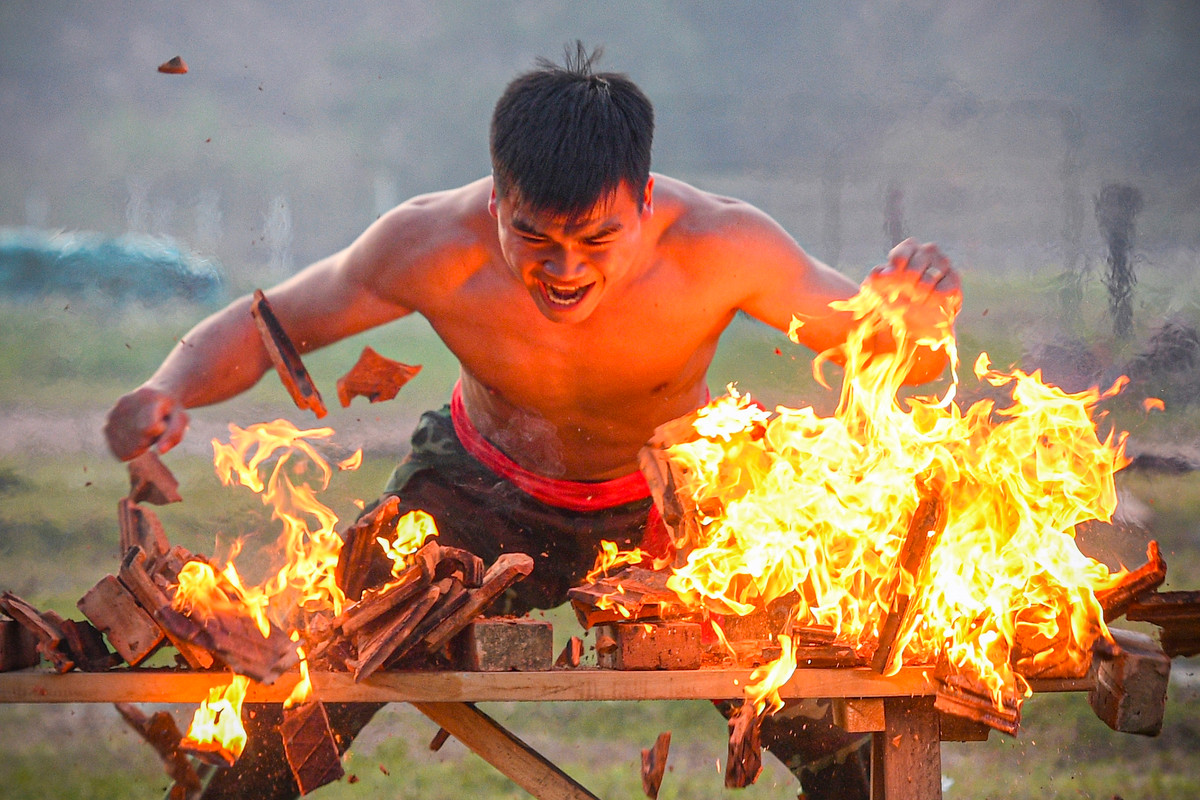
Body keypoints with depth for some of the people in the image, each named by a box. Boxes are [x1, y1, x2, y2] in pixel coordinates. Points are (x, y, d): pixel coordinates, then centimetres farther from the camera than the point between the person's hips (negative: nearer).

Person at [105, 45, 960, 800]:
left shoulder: (720, 246, -30)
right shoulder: (434, 247, -29)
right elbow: (256, 329, -15)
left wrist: (923, 316, -41)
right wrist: (170, 392, -36)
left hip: (675, 507, 0)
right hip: (482, 494, 0)